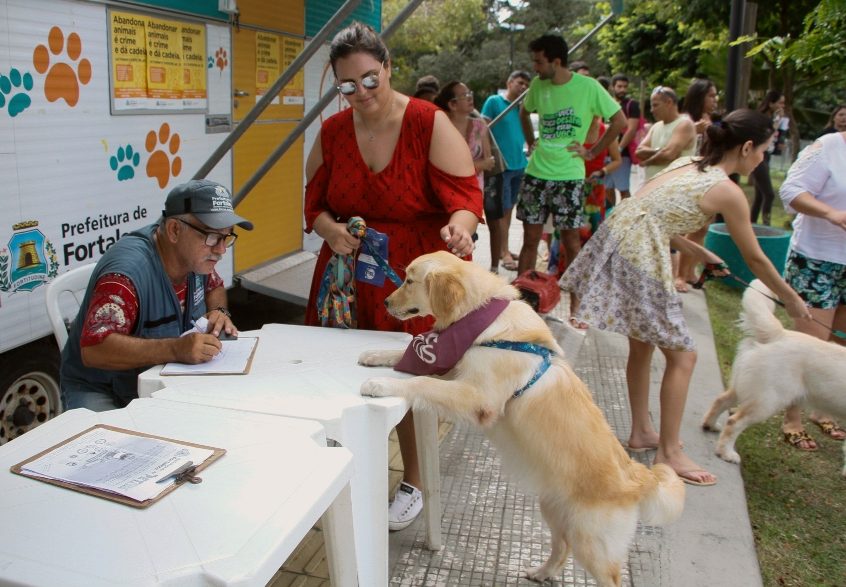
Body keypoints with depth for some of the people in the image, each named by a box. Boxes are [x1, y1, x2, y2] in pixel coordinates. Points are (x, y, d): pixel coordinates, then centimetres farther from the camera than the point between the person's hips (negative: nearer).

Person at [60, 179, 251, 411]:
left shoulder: (196, 255, -6)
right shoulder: (128, 271, -30)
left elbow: (215, 287, 17)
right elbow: (94, 350, -37)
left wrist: (218, 311, -6)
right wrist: (176, 349, -45)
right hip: (100, 391, -6)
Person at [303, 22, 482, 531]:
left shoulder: (432, 125, -11)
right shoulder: (332, 133, 3)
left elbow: (466, 195, -15)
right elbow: (315, 203, 9)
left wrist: (459, 226, -38)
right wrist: (329, 229, -14)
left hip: (418, 279, -4)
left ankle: (414, 484, 28)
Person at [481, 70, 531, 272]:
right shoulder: (494, 101, -3)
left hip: (519, 165, 7)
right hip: (501, 165, -6)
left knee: (509, 209, 13)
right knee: (502, 210, -4)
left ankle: (503, 249, 24)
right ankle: (504, 253, 1)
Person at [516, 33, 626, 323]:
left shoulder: (588, 87, -9)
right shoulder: (538, 85, 4)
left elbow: (620, 121, -4)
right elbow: (524, 112, 24)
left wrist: (592, 152, -4)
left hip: (569, 177, -3)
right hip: (536, 174, 4)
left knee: (571, 241, 2)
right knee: (530, 239, 7)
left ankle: (576, 300, 13)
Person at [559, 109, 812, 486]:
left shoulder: (687, 163, 16)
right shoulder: (728, 192, -5)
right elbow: (755, 260, 4)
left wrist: (696, 252, 28)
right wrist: (792, 300, 19)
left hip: (614, 240, 9)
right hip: (639, 259, -8)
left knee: (641, 345, 21)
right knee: (681, 356, 6)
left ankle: (641, 433, 36)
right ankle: (669, 453, 15)